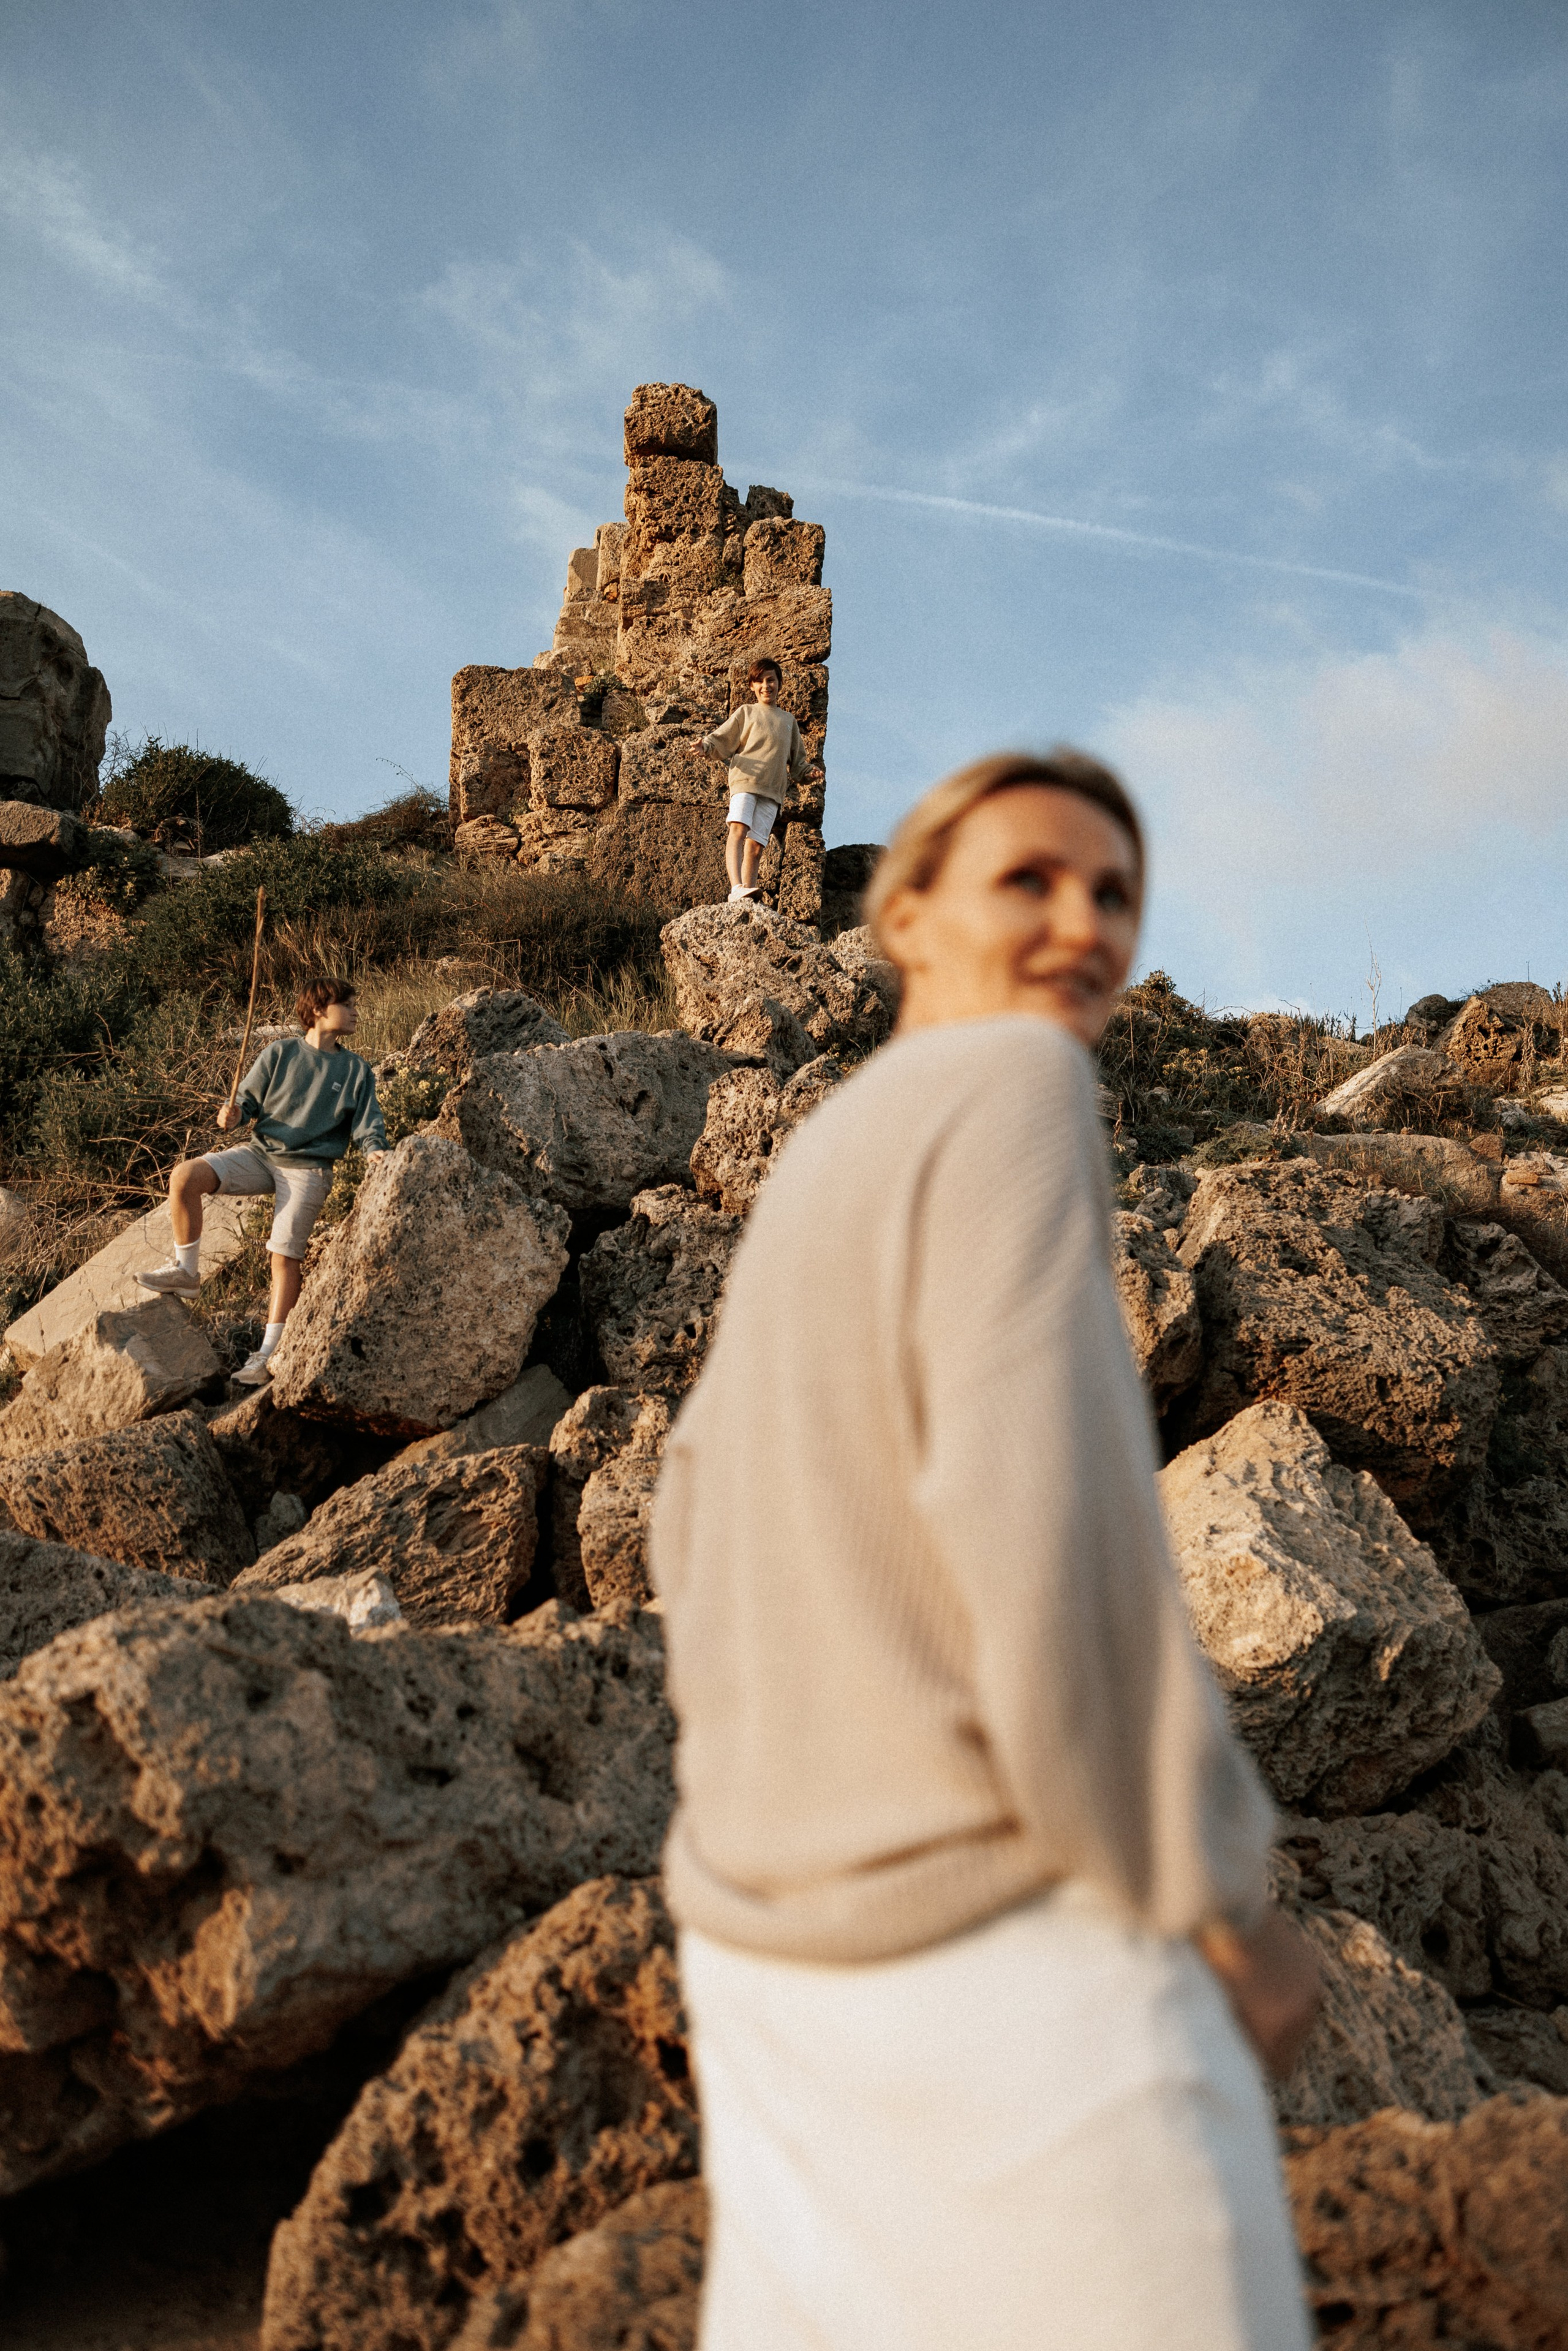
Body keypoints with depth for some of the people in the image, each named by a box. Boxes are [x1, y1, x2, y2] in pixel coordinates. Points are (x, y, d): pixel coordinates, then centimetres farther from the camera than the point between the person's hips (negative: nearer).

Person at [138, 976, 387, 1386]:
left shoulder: (357, 1071, 7)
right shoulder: (280, 1052, 6)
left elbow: (368, 1125, 2)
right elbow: (249, 1100, 9)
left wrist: (377, 1152, -20)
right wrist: (233, 1114, -15)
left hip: (308, 1168, -1)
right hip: (260, 1153, 2)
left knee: (284, 1256, -10)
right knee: (184, 1177, -20)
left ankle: (269, 1355, -2)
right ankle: (187, 1272, -3)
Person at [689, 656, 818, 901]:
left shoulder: (788, 721, 25)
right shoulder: (746, 712, 16)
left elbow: (796, 761, 28)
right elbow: (722, 739, 8)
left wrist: (809, 770, 8)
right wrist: (705, 745, -12)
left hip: (773, 790, 3)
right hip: (745, 780, -3)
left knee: (756, 844, -6)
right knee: (739, 828, -25)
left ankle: (745, 897, -10)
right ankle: (737, 887, -40)